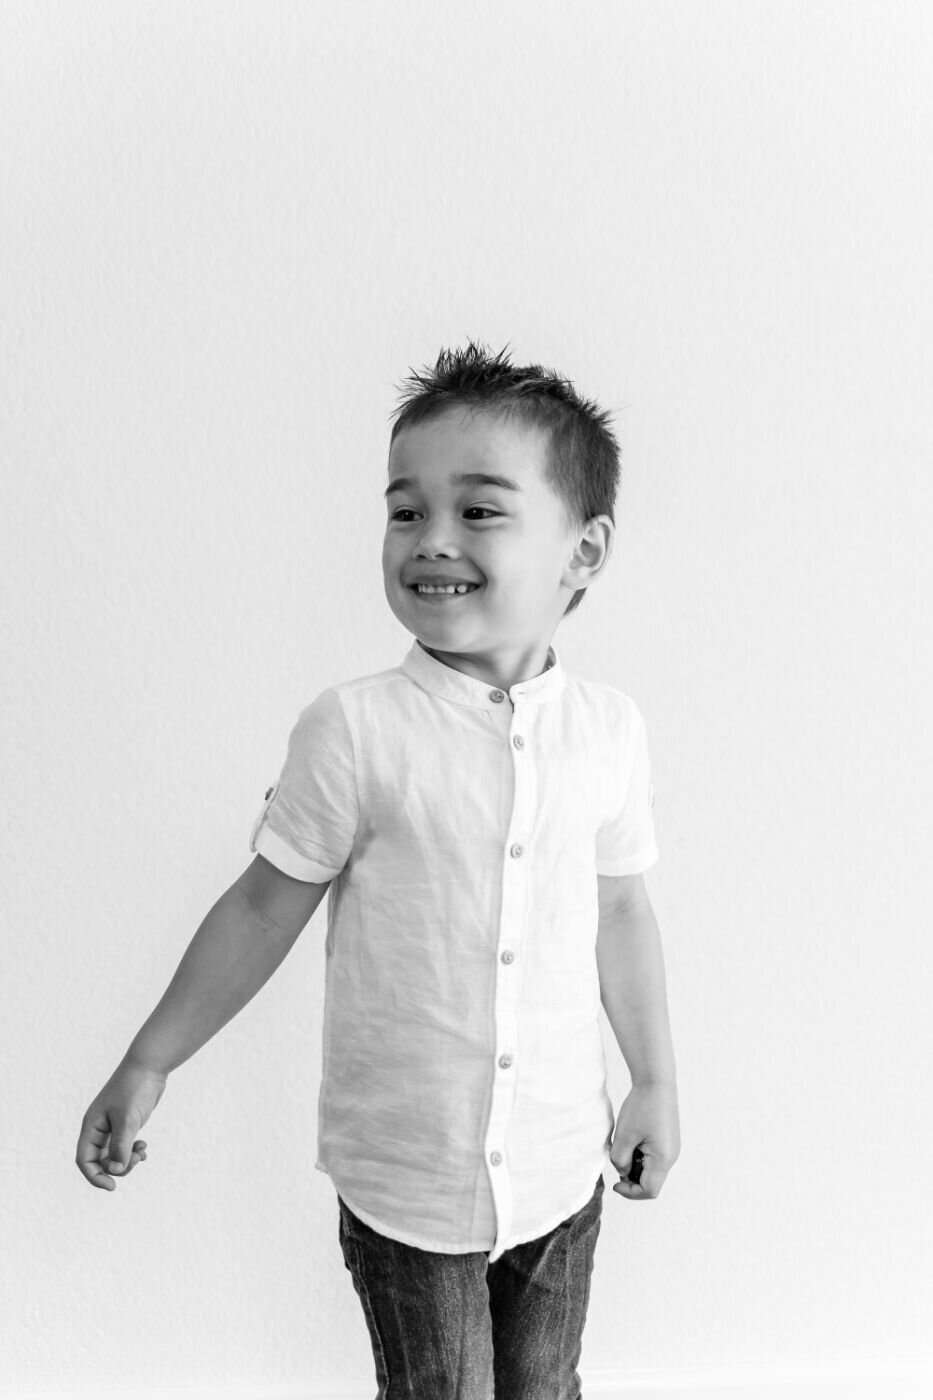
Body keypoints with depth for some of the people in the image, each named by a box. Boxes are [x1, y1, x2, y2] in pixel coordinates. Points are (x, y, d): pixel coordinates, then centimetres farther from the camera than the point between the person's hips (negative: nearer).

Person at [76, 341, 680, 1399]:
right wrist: (149, 1064, 1)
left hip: (560, 1173, 3)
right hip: (403, 1187, -3)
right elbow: (265, 909, -5)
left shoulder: (609, 731, -7)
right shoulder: (354, 731, -17)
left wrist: (656, 1083, 15)